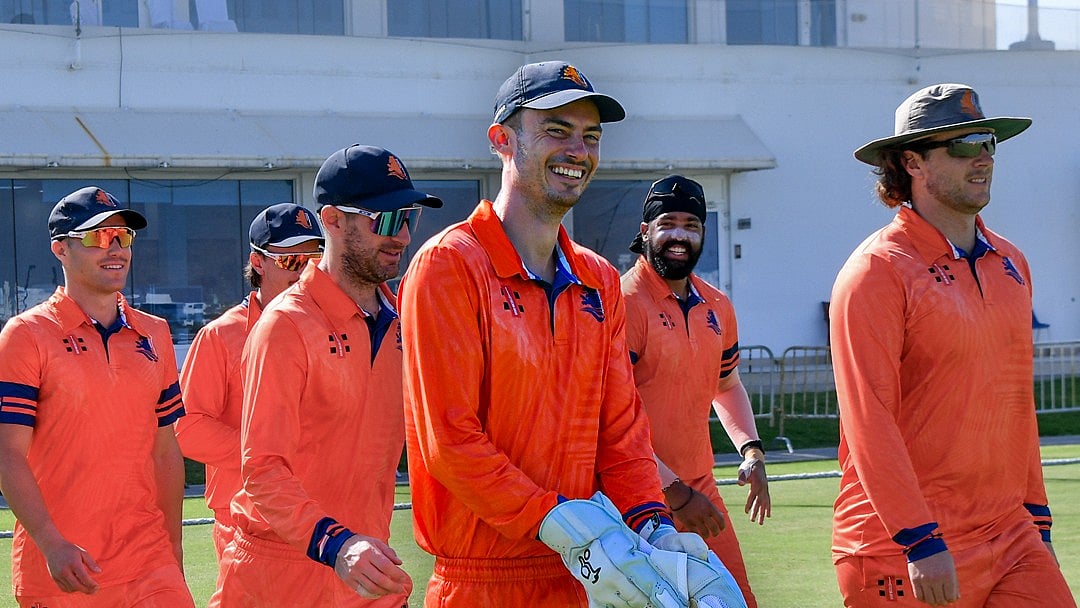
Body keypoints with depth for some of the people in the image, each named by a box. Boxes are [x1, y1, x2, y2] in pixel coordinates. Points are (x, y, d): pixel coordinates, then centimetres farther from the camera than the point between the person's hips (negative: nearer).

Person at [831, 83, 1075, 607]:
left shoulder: (1010, 264, 14)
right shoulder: (878, 270, -9)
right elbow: (868, 419, -16)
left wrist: (1035, 521, 19)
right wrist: (920, 541, -21)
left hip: (1010, 542, 6)